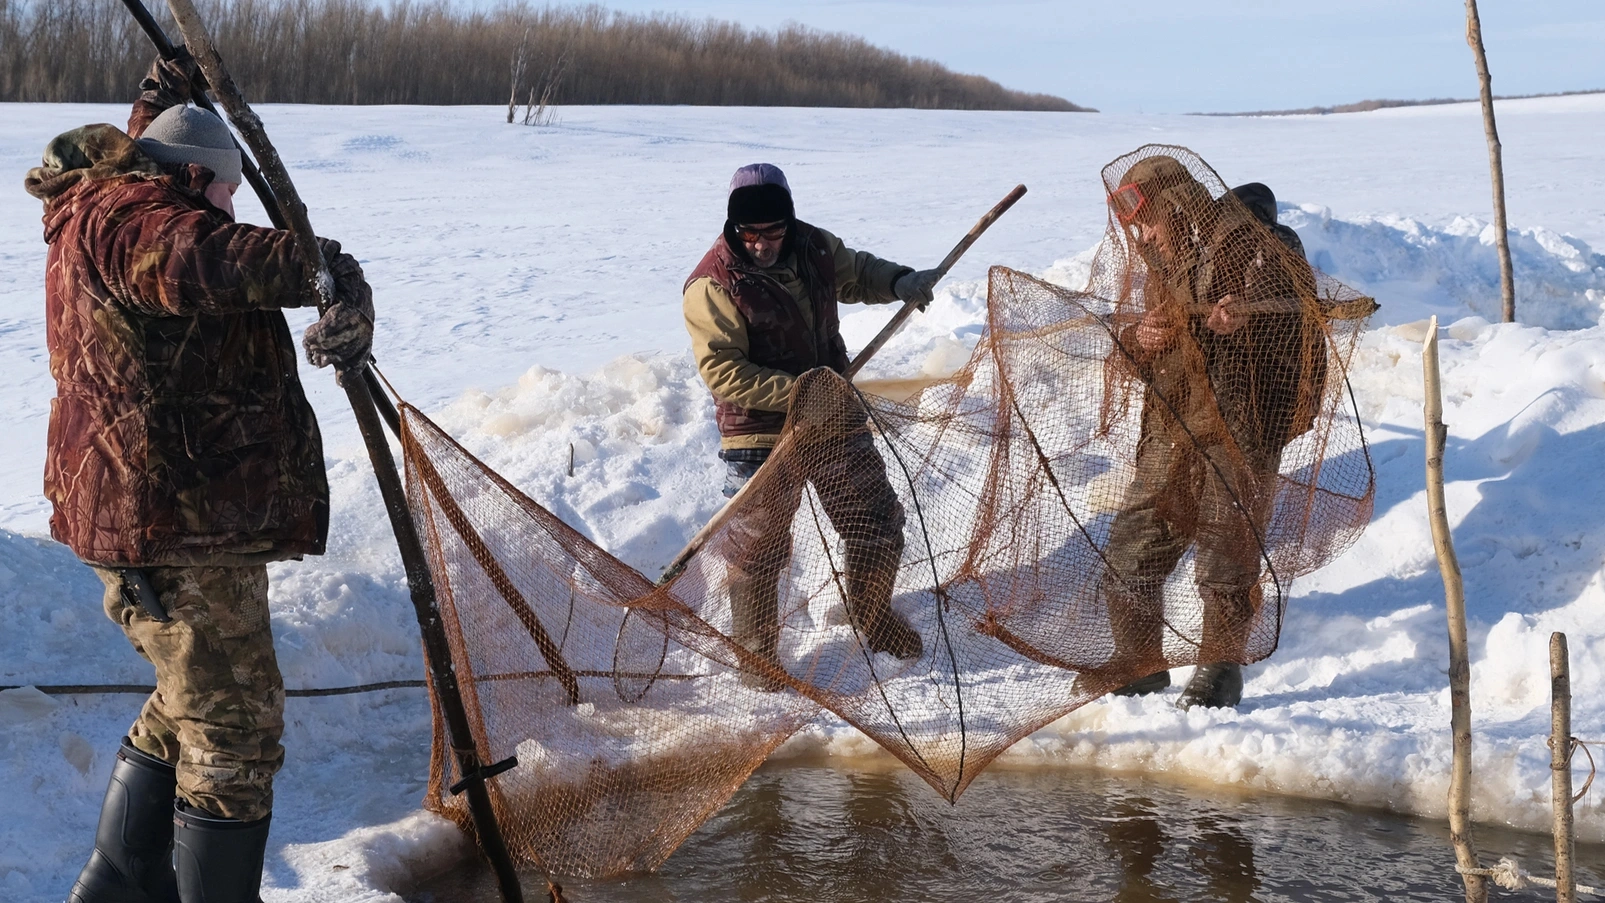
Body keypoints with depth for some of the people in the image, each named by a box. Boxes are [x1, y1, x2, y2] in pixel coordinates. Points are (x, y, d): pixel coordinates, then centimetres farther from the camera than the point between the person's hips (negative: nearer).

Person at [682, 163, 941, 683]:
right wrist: (795, 392, -28)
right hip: (761, 434, -5)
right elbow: (722, 371, -21)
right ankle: (755, 651, 24)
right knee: (760, 548, 4)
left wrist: (899, 282, 0)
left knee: (877, 523, 14)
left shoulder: (814, 247, 0)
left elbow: (856, 273, 21)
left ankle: (875, 621, 38)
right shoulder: (713, 285, -18)